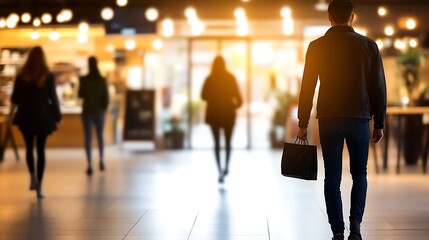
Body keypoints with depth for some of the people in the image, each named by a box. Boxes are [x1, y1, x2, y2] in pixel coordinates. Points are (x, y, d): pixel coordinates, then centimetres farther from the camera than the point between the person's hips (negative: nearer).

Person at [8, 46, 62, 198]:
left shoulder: (21, 76, -1)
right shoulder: (48, 76, -5)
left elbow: (15, 98, 2)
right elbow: (53, 98, -4)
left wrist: (11, 115, 12)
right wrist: (57, 116, 5)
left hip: (26, 116, 1)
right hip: (43, 116, -1)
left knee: (29, 147, 19)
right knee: (41, 150, 3)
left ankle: (33, 177, 4)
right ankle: (39, 185, -2)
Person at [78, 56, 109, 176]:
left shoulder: (83, 79, -9)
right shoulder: (102, 80, -6)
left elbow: (80, 95, 2)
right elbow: (106, 97, -5)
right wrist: (104, 108, 11)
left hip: (87, 111, -1)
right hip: (99, 112, 1)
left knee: (88, 138, 1)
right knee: (100, 136, 19)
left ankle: (90, 166, -5)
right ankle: (101, 162, 23)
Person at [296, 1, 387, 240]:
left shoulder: (317, 47, -1)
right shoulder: (368, 45, 0)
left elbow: (307, 87, -1)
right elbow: (379, 87, 1)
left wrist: (303, 123, 5)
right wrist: (379, 123, 8)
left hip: (329, 120, 0)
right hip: (360, 119, 0)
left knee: (333, 178, 7)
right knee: (359, 174, 15)